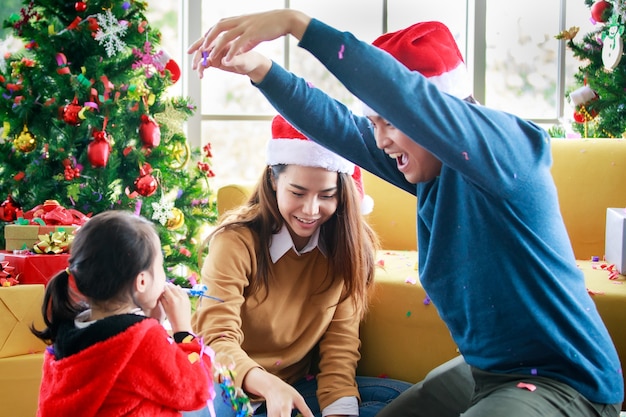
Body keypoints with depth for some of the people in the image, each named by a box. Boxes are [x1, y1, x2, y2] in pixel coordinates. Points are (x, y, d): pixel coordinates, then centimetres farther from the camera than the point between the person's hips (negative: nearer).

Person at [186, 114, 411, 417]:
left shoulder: (351, 245, -5)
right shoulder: (237, 240, -17)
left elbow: (341, 341, -6)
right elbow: (218, 339, -23)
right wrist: (267, 384, -43)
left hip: (301, 387, 5)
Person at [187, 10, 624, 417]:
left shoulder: (507, 146, -22)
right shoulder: (432, 166, 2)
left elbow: (402, 95, -35)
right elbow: (338, 127, 2)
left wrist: (296, 22, -35)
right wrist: (259, 68, -9)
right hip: (483, 369, 9)